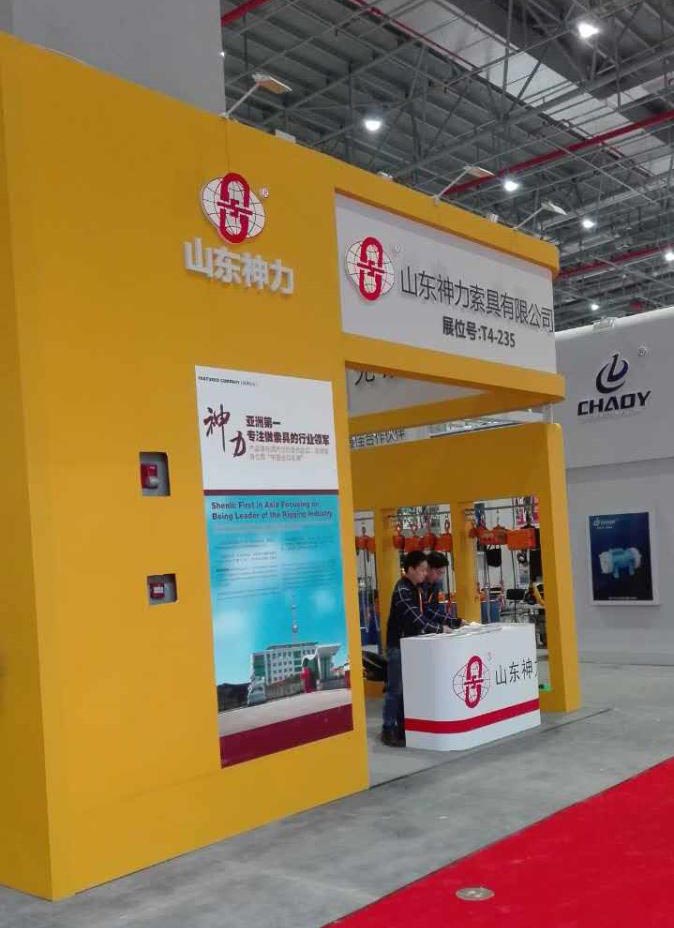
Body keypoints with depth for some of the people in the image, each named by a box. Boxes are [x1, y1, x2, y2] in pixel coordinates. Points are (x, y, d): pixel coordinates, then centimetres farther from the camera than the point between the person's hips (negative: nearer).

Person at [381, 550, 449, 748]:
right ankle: (388, 730, -1)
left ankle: (403, 726, 18)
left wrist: (454, 622, 8)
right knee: (396, 689, -6)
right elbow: (416, 619, -23)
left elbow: (421, 616, 16)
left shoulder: (417, 589, 12)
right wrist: (440, 629, -16)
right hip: (398, 645, -9)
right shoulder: (402, 590, -18)